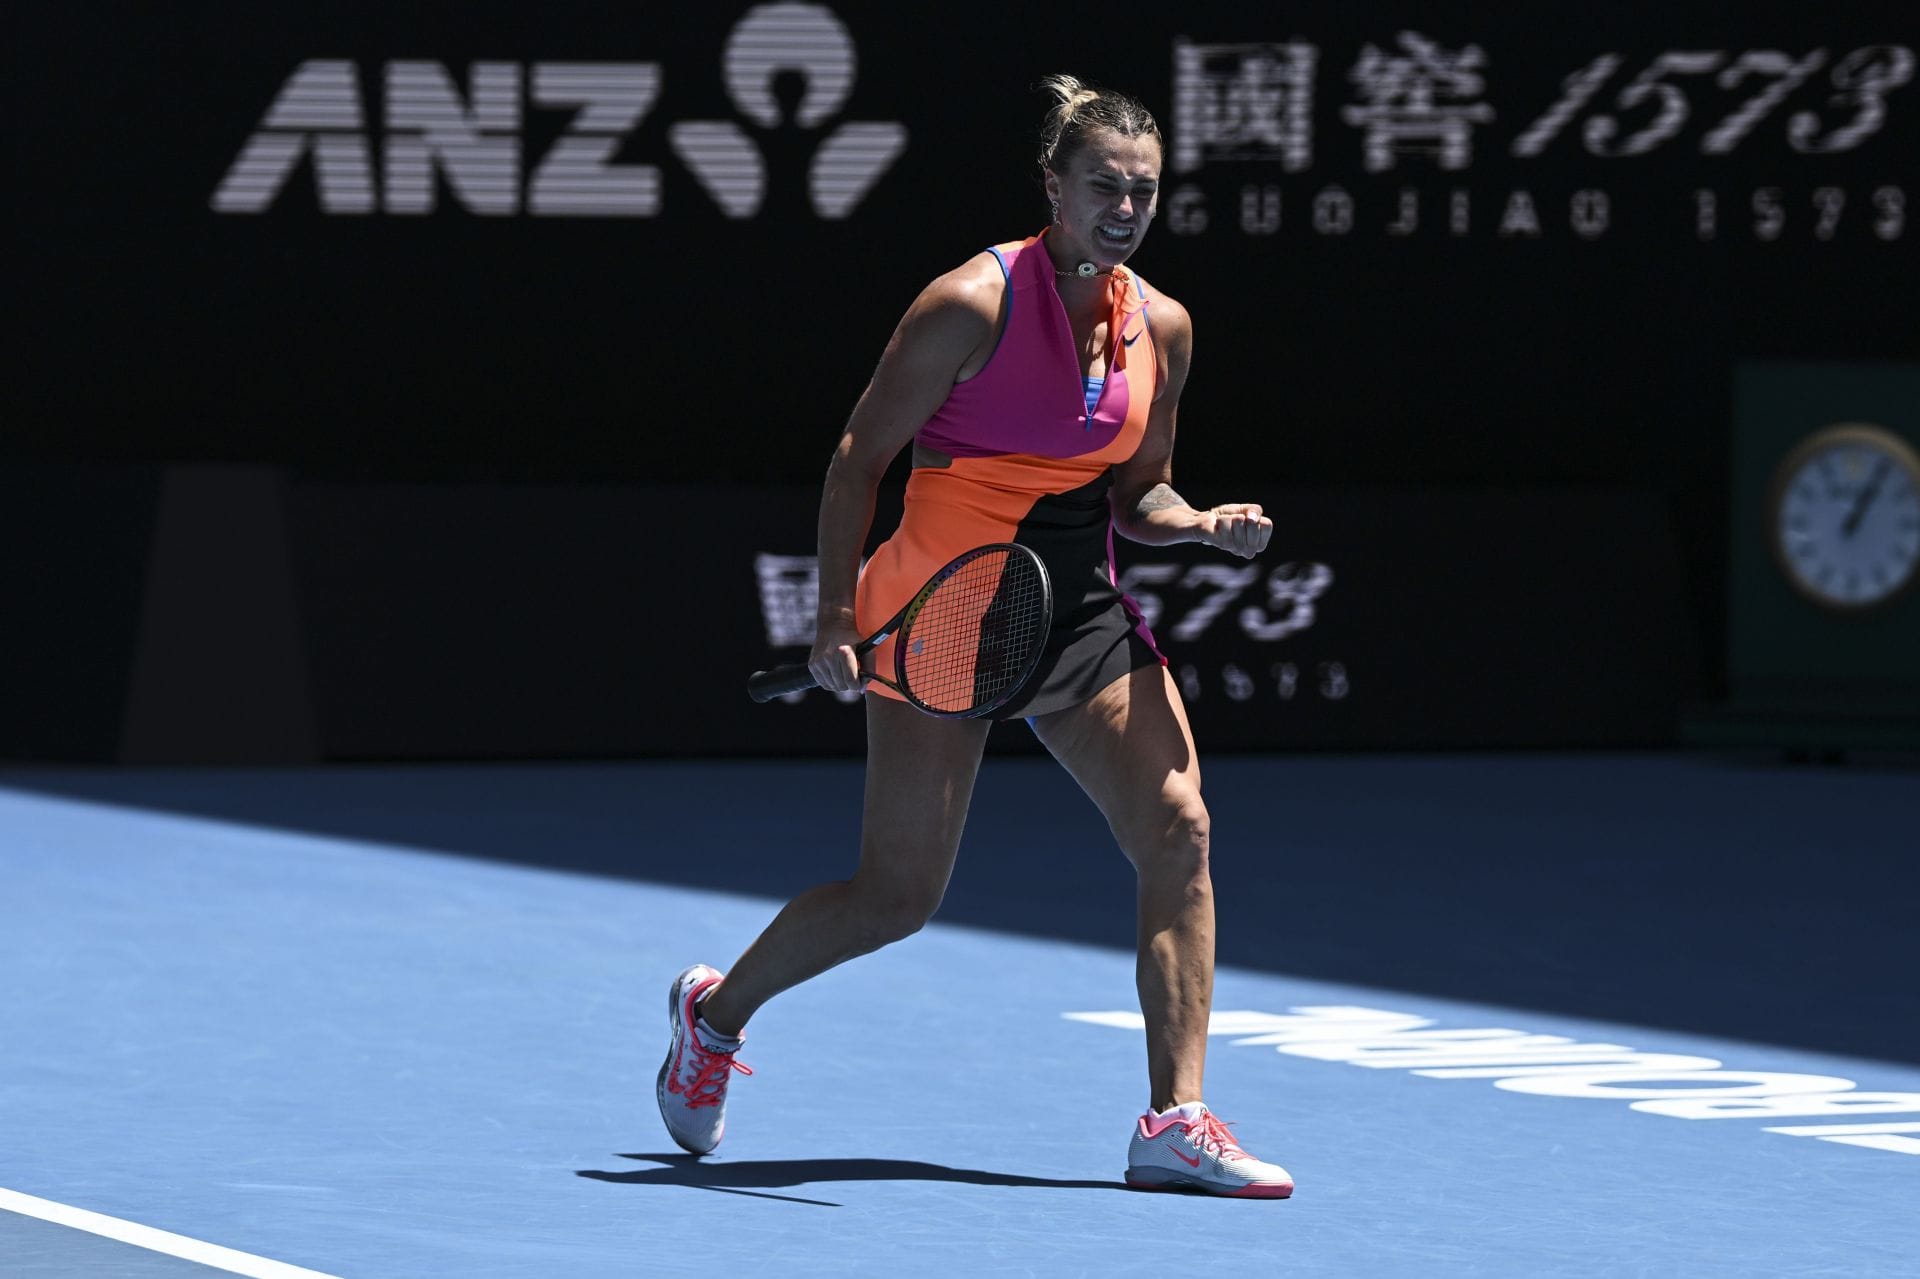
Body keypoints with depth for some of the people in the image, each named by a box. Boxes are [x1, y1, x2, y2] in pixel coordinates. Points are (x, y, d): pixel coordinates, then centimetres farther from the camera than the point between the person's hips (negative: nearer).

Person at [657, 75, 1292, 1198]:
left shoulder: (1160, 326, 6)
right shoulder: (973, 304, -12)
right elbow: (860, 459, -7)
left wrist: (1208, 524, -5)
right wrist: (838, 620, -13)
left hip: (1084, 610, 6)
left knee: (1179, 831, -11)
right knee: (898, 897, -3)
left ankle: (1176, 1123, -8)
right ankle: (716, 1011, 25)